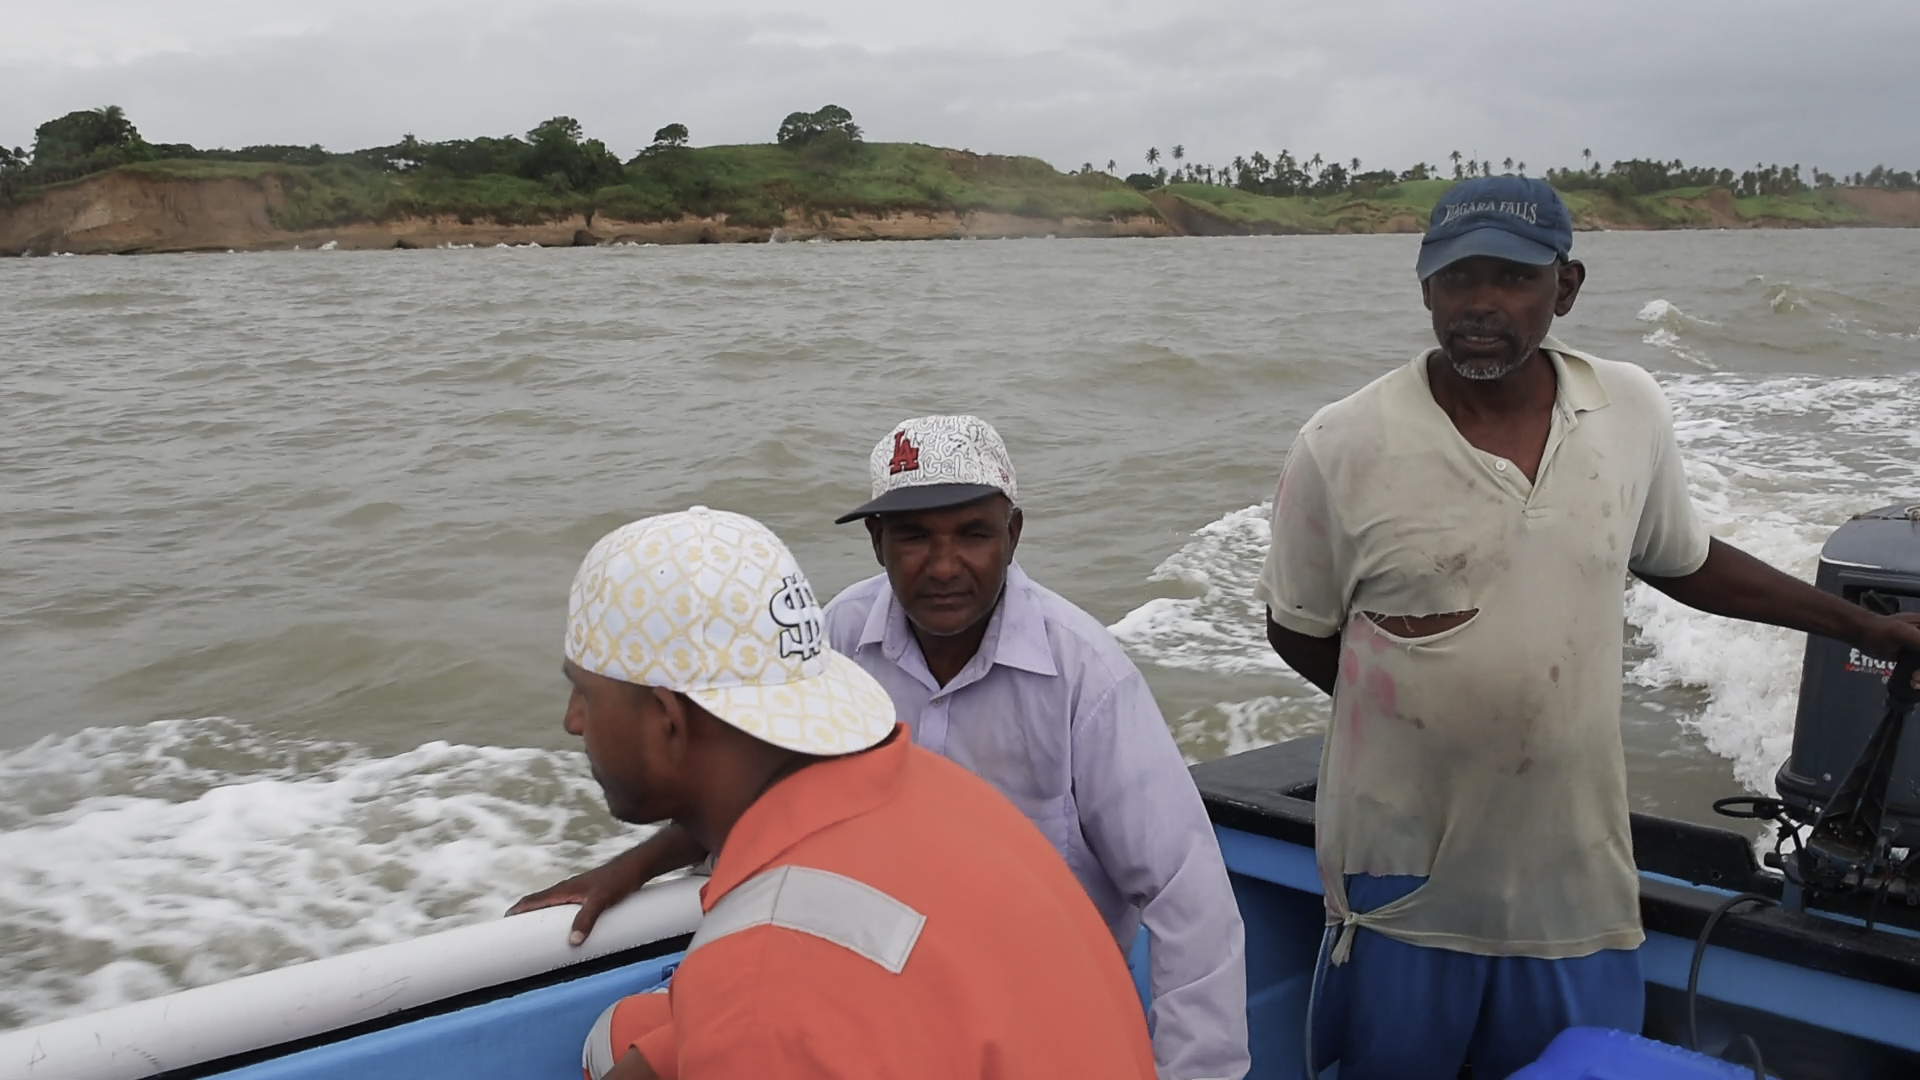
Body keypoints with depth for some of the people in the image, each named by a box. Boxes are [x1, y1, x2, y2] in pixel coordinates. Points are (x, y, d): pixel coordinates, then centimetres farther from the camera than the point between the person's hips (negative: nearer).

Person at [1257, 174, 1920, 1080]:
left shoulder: (1632, 411, -2)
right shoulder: (1340, 448, -14)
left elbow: (1681, 562, 15)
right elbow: (1298, 633, -1)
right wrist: (1423, 701, -7)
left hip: (1577, 874, 3)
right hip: (1405, 879, -3)